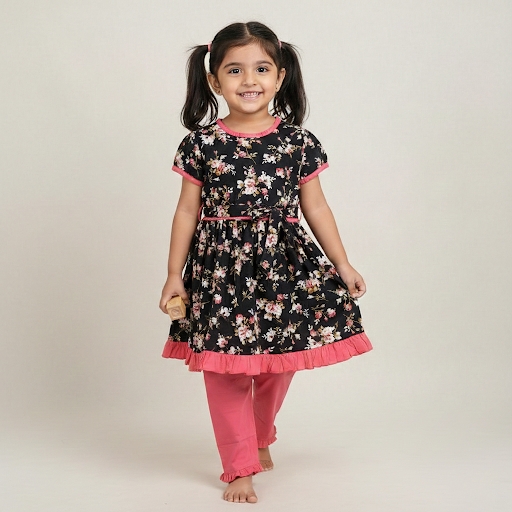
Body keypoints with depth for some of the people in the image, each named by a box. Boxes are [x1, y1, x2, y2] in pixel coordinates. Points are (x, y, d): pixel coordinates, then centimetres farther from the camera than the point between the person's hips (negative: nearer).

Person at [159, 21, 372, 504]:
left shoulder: (298, 141, 0)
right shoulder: (201, 143, -3)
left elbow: (314, 206, 6)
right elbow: (188, 211, 3)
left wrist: (342, 265, 7)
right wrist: (174, 274, 3)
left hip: (284, 265, 2)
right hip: (221, 269, -1)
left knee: (280, 364, 11)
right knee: (225, 369, 1)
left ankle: (261, 438, 40)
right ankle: (240, 466, 17)